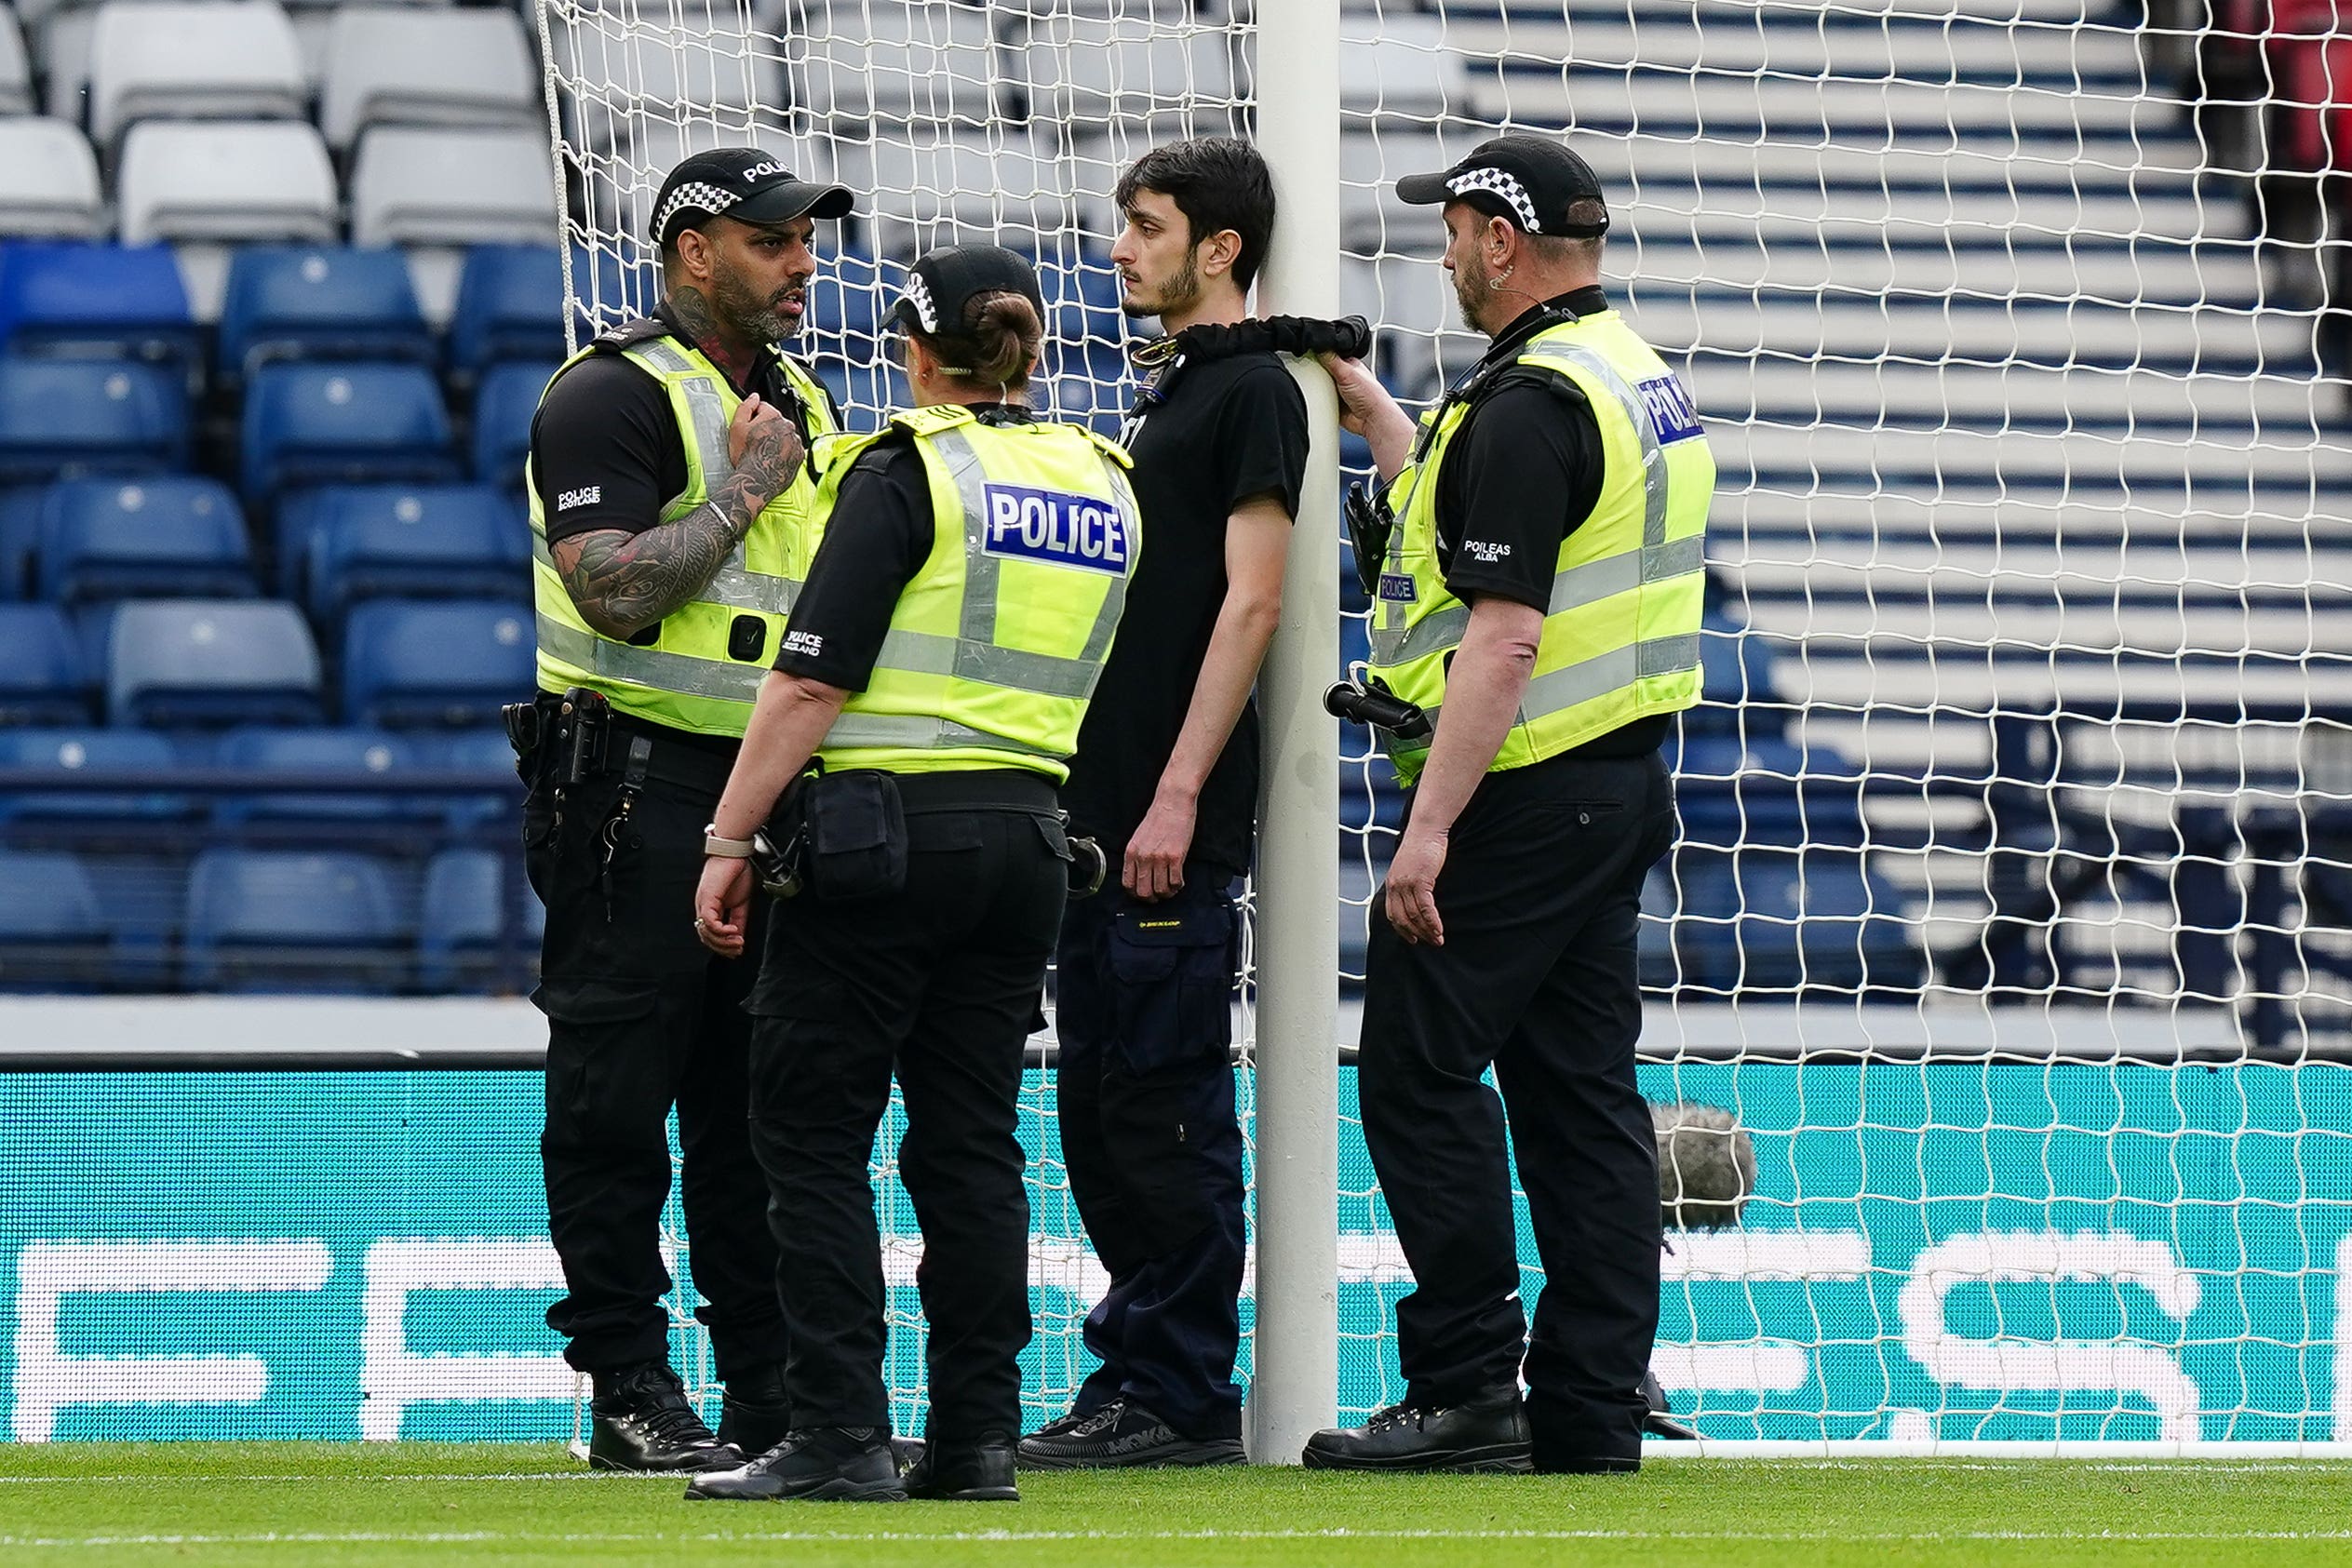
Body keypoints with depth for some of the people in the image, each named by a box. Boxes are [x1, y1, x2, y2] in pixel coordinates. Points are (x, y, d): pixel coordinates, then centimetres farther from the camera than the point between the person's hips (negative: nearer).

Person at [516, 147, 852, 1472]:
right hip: (639, 786, -8)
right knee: (618, 1099, -5)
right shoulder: (615, 395, -9)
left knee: (765, 1102, 9)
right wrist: (741, 492, -15)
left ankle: (775, 1394, 12)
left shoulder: (801, 405, 17)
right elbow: (614, 590, -21)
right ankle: (629, 1389, -2)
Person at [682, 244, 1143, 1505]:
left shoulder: (904, 474, -8)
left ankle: (840, 1437, -8)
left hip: (883, 832, -6)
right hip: (1027, 834, 6)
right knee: (970, 1140, 10)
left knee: (813, 1133, -2)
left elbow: (811, 682, -13)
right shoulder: (1104, 486, 11)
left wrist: (729, 842, -10)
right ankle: (977, 1437, 7)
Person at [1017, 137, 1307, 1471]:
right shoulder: (1169, 388, 19)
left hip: (1179, 823, -10)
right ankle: (1135, 1364, 17)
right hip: (1104, 809, 10)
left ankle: (1184, 1398, -3)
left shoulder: (1253, 390, -9)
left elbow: (1251, 603, -16)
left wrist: (1179, 795, -20)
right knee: (1098, 1102, 11)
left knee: (1168, 1102, -7)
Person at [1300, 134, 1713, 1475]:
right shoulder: (1641, 379, 14)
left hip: (1524, 793, -10)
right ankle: (1593, 1410, 7)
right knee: (1580, 1089, 9)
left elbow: (1504, 633, -23)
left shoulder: (1530, 400, -16)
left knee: (1421, 1072, -4)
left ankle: (1467, 1391, -6)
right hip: (1625, 783, 10)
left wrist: (1429, 829, -24)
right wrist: (1375, 413, 35)